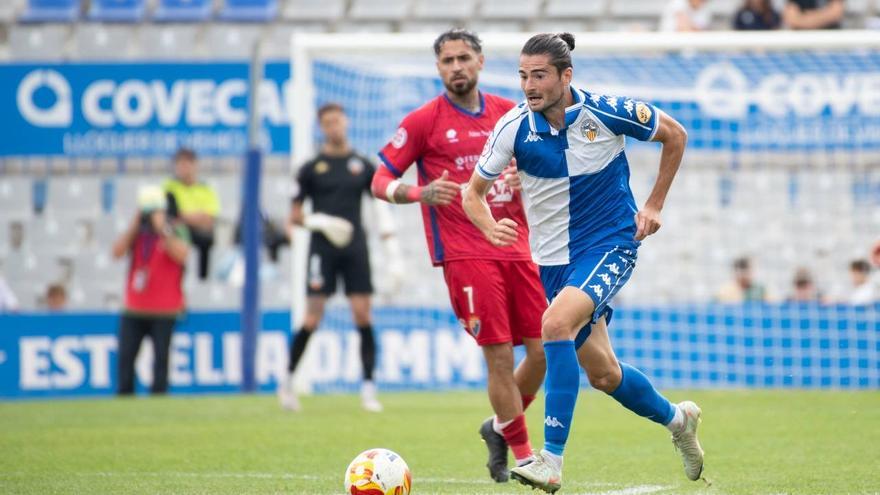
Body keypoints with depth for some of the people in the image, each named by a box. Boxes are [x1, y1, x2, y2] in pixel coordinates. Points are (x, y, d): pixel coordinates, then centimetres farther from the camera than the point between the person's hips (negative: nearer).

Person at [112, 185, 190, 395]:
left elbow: (181, 254, -20)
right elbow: (117, 252, -3)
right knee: (125, 356, 2)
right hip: (133, 309, 4)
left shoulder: (175, 230, -1)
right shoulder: (136, 232, 11)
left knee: (161, 358, -5)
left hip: (164, 309, -4)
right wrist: (134, 225, -7)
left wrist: (162, 229, -20)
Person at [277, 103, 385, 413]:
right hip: (323, 248, -2)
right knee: (312, 319, -6)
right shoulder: (312, 168, 3)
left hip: (355, 248, 2)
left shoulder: (363, 165, 8)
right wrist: (319, 222, -15)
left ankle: (368, 388, 0)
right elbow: (295, 215, 5)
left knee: (363, 316, -4)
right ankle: (287, 381, 11)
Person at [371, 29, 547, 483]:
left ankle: (501, 427, 27)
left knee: (544, 349, 2)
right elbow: (380, 181, 0)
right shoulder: (424, 121, 0)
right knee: (500, 355, -9)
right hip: (465, 254, -5)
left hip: (516, 250, 5)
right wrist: (421, 193, -20)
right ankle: (523, 456, 0)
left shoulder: (508, 114, 13)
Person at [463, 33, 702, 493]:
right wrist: (490, 227, -24)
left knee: (556, 324, -30)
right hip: (554, 259, 4)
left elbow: (675, 135, 2)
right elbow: (473, 192, -2)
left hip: (610, 245, -4)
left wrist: (654, 205, 0)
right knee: (603, 373, 10)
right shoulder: (514, 127, -12)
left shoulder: (607, 111, -16)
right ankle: (676, 417, 42)